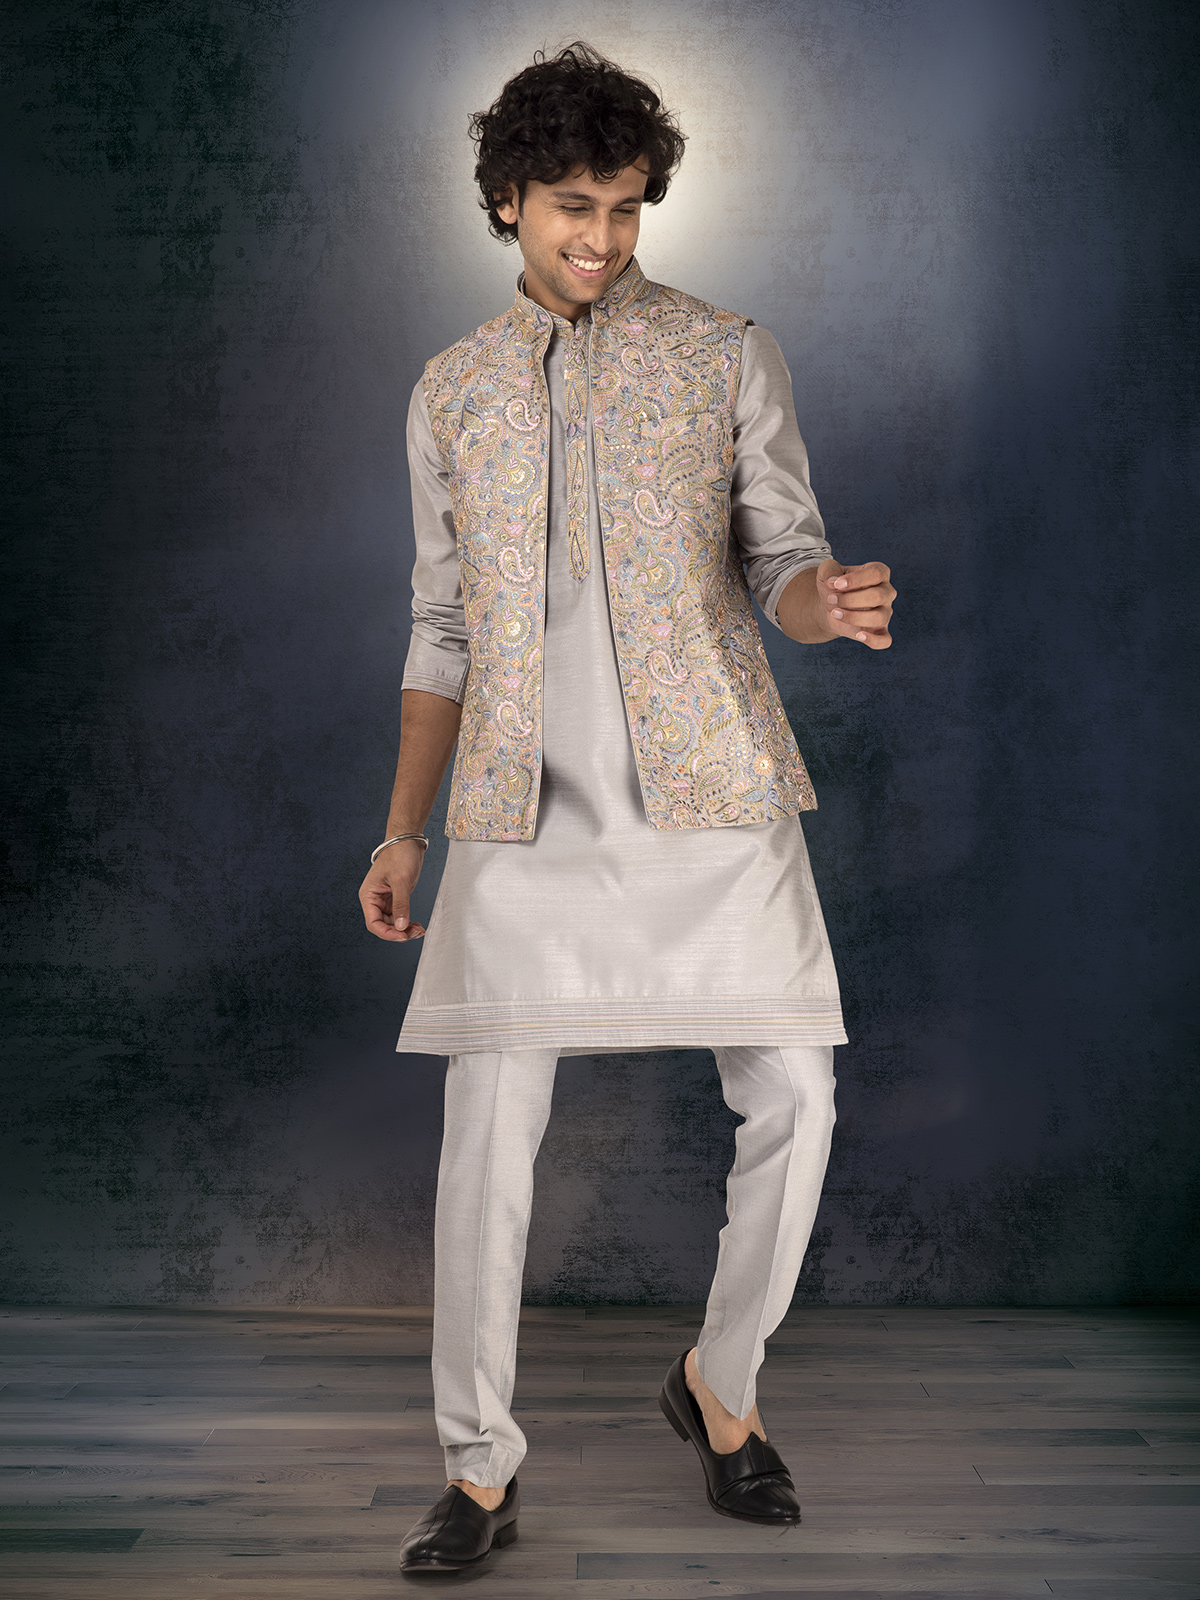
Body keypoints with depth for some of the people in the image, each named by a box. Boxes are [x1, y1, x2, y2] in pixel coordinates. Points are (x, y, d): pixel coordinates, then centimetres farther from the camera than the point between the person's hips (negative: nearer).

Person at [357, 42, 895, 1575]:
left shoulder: (726, 353, 7)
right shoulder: (450, 390, 13)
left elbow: (779, 560, 5)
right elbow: (442, 630, 14)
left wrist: (835, 600, -20)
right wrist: (403, 831, 9)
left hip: (711, 792, 0)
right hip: (526, 814, 1)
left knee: (793, 1104, -1)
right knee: (488, 1133, -2)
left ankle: (719, 1379, 26)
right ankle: (479, 1471, 15)